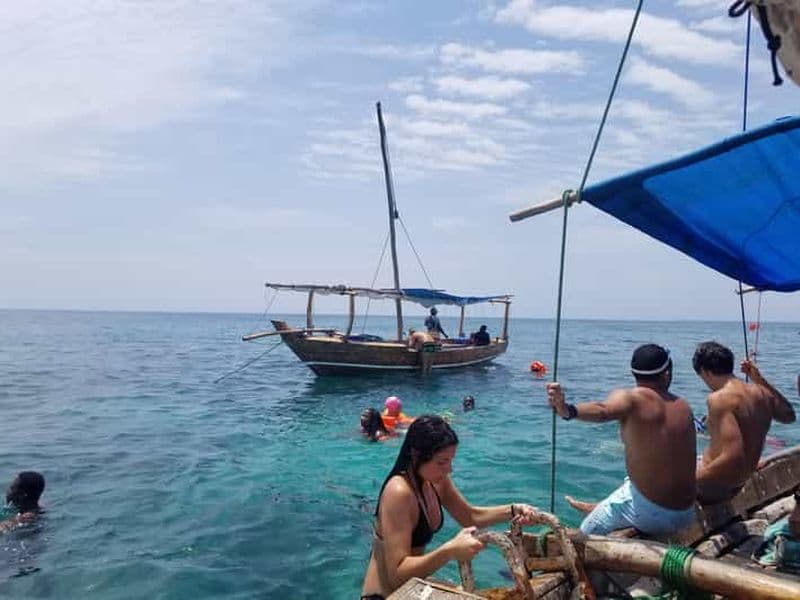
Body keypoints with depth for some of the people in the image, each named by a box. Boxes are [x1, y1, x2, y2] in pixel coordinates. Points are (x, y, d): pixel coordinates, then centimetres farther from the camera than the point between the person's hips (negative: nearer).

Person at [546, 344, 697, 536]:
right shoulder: (683, 407, 2)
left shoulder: (631, 398, -15)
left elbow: (602, 411, -39)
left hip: (648, 514, -6)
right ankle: (600, 509, 56)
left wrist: (568, 411, -55)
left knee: (586, 535, 13)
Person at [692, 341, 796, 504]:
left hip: (712, 486, -9)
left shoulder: (719, 398, -27)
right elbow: (789, 415, 21)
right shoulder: (761, 393, -2)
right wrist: (760, 380, 18)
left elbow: (733, 457, -34)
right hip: (739, 483, 9)